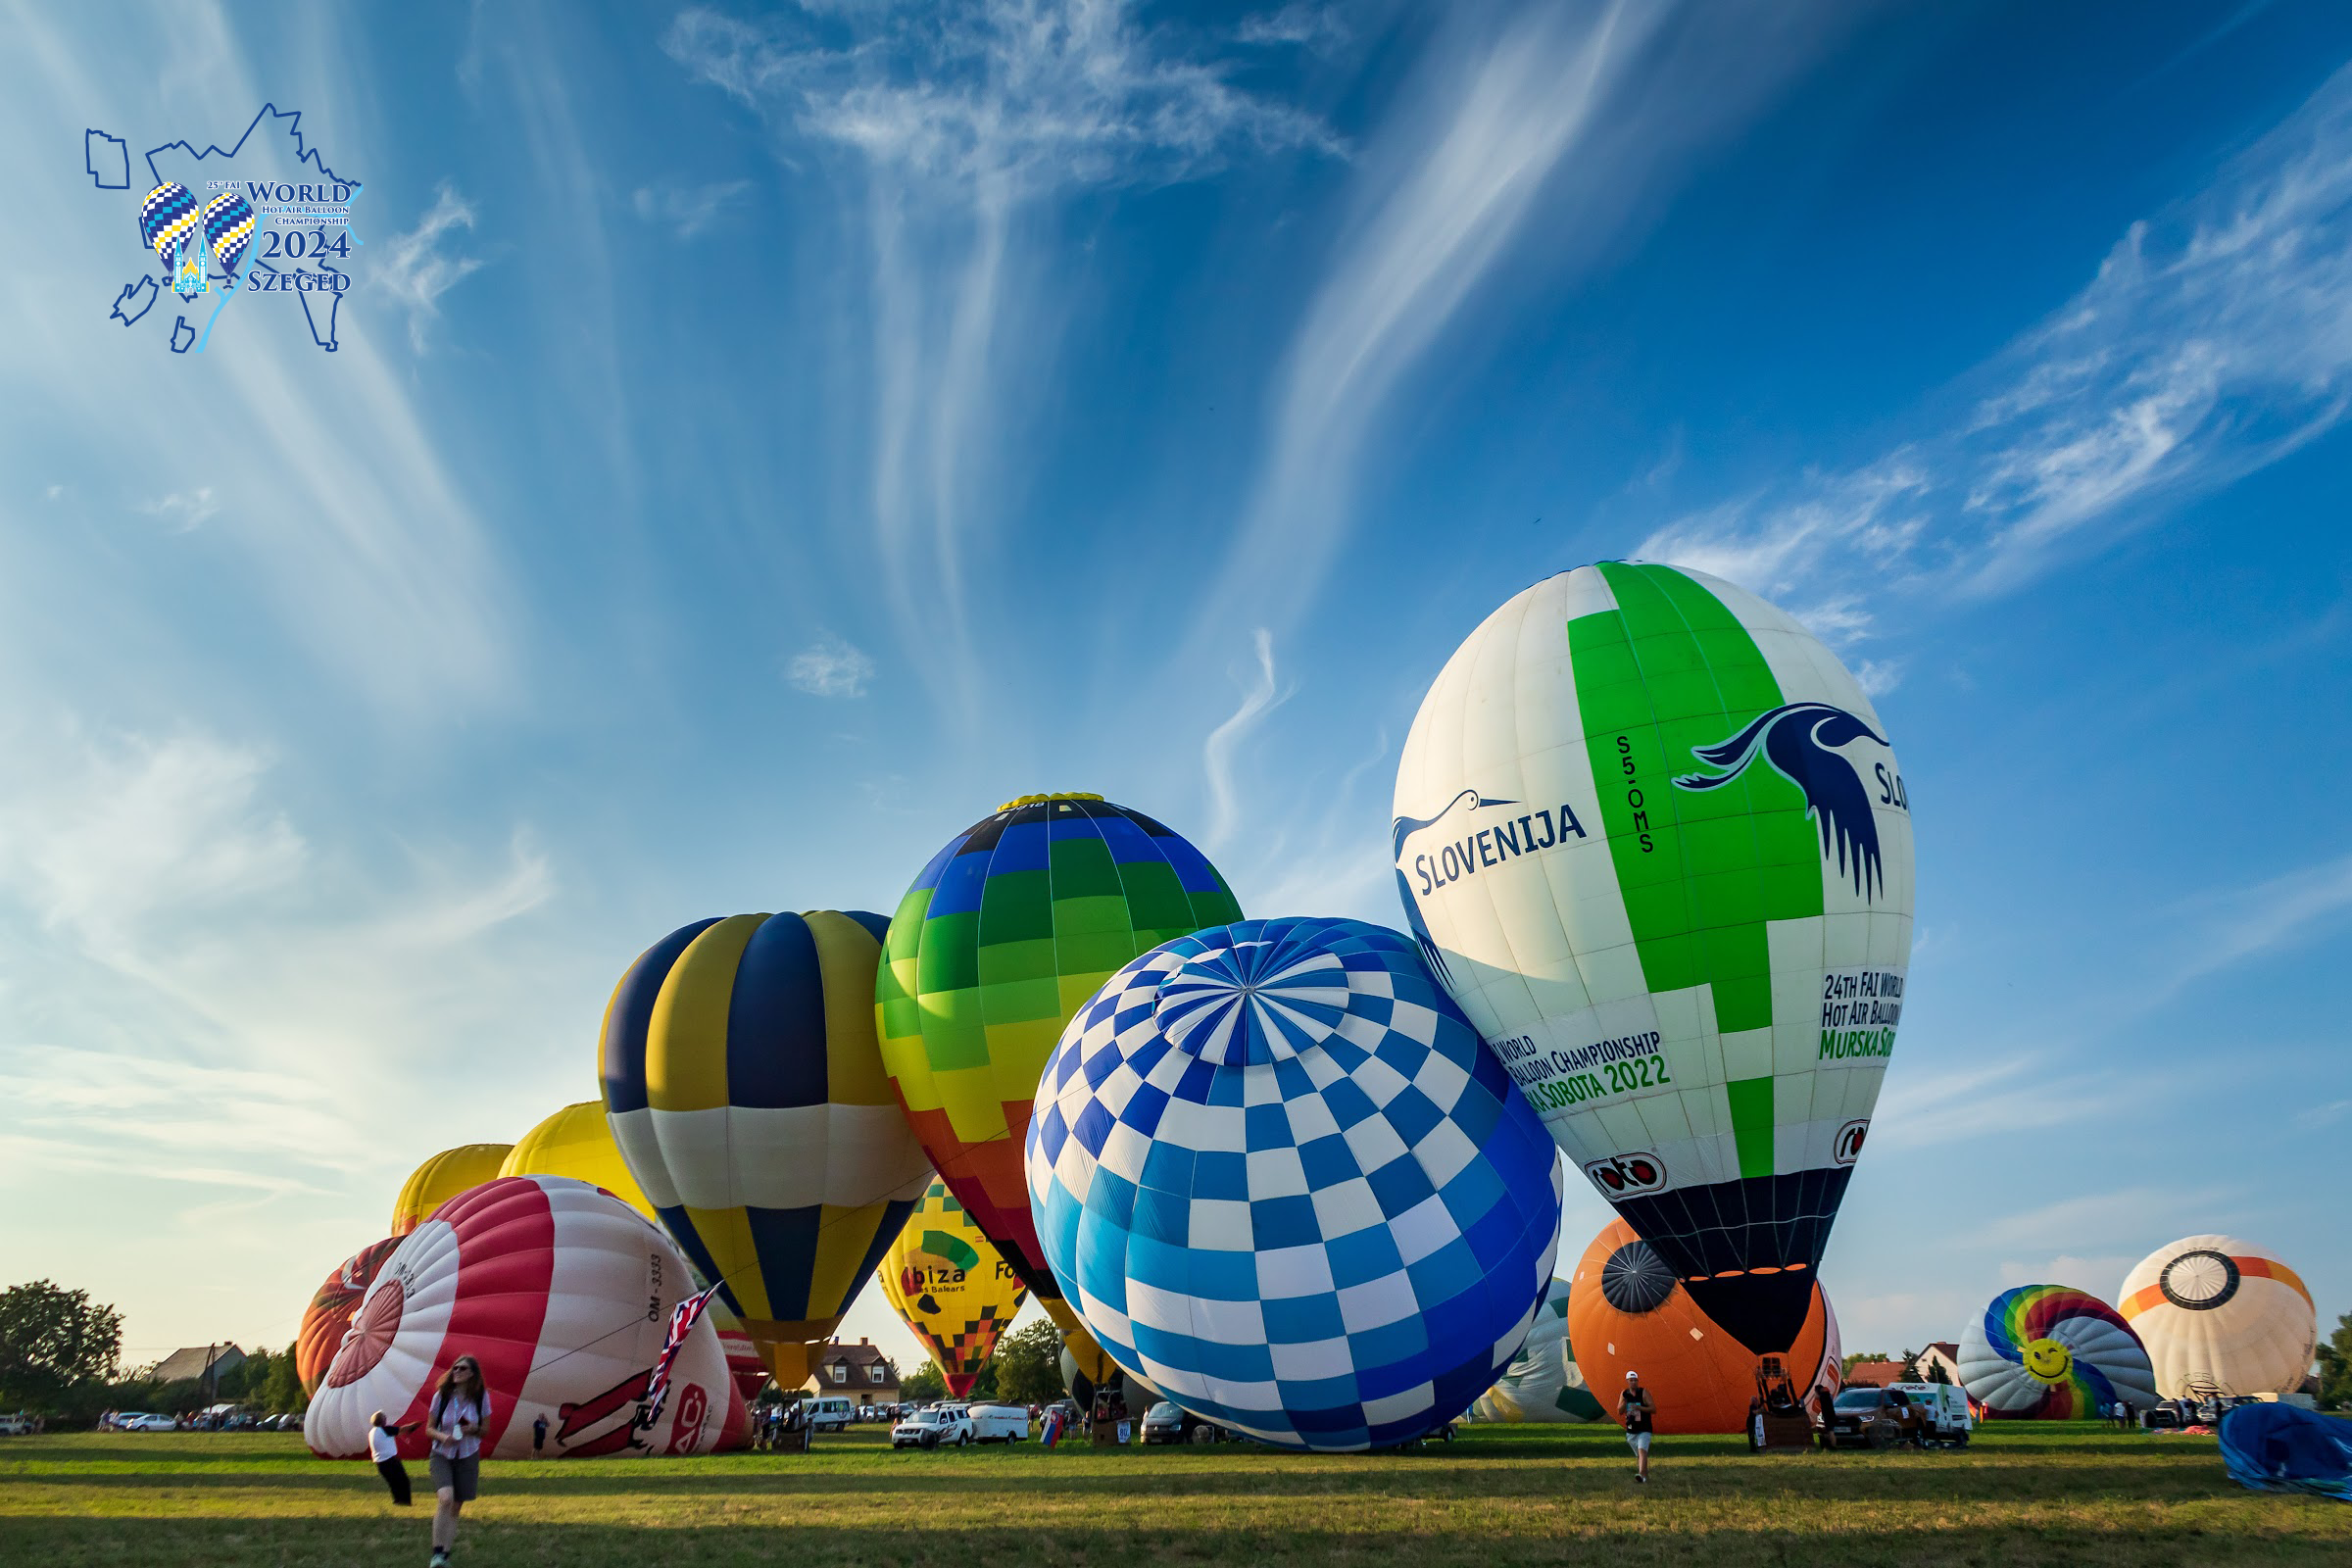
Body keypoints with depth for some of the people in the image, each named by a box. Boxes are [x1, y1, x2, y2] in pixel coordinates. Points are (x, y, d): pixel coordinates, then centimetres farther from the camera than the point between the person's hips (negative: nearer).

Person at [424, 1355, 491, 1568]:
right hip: (442, 1455, -2)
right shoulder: (441, 1396, -9)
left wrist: (474, 1430, -20)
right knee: (445, 1499, -24)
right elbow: (429, 1428, -1)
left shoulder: (481, 1397, -7)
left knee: (456, 1507, 6)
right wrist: (442, 1436, -22)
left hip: (468, 1457, 2)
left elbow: (485, 1430, 3)